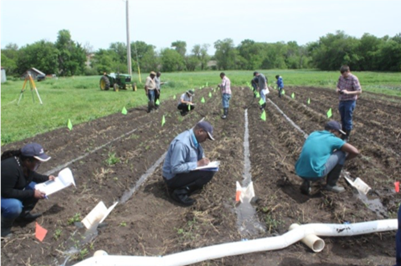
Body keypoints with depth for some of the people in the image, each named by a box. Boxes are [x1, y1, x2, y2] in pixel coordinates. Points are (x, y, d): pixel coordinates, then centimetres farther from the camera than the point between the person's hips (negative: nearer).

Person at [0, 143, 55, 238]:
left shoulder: (25, 164, -12)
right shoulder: (10, 168, -37)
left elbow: (31, 175, 9)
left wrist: (47, 178, -7)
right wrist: (31, 193, -30)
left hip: (12, 189, 8)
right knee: (15, 206, -34)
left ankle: (24, 214, 10)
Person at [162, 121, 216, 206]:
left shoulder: (194, 139, 0)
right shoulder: (181, 143, -28)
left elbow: (200, 154, 16)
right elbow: (175, 168, -29)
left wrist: (203, 160, -7)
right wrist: (197, 164, -26)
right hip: (173, 178, -10)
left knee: (211, 169, 3)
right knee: (208, 173, -20)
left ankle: (182, 187, -1)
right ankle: (180, 192, -15)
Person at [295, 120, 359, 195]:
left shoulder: (313, 134, 18)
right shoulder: (334, 139, 2)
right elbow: (355, 152, 2)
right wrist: (344, 159, 21)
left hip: (300, 172, 6)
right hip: (315, 174, -6)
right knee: (342, 152, 9)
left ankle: (306, 182, 15)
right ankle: (331, 184, 18)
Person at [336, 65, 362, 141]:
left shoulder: (354, 79, -16)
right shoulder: (341, 77, 1)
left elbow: (359, 91, -16)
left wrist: (348, 92, -27)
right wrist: (338, 90, -7)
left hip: (350, 101, -6)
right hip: (342, 101, 6)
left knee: (348, 119, 1)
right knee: (342, 119, 14)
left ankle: (347, 137, 13)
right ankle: (343, 134, 28)